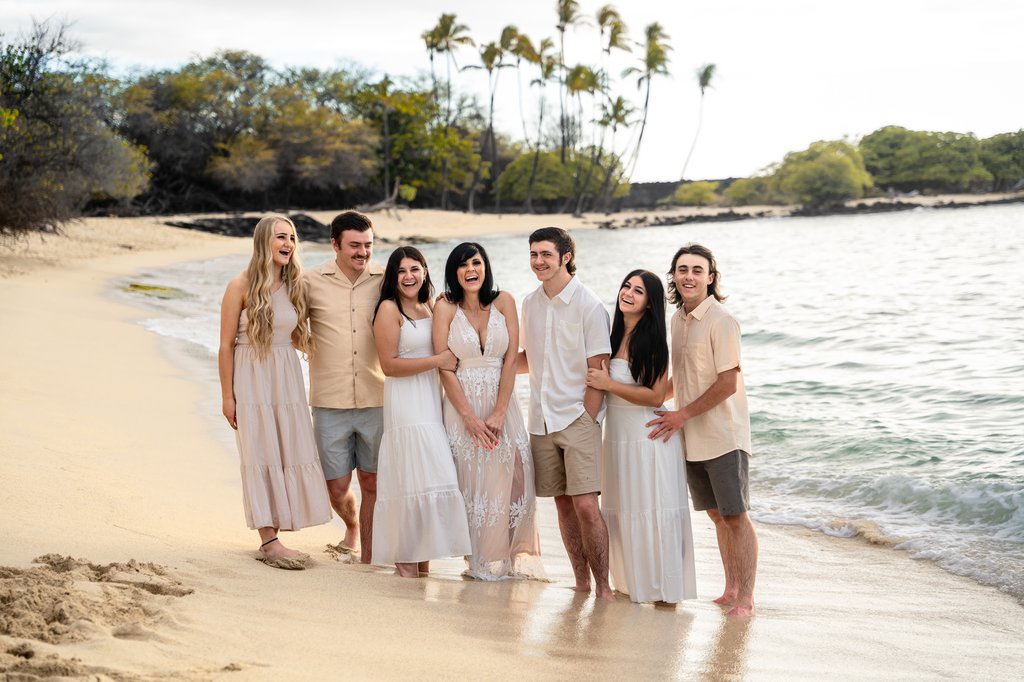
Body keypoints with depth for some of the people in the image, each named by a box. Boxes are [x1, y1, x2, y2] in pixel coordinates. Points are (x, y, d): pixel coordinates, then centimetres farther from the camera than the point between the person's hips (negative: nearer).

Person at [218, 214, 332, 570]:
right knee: (261, 457, -4)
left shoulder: (294, 286, 8)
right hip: (251, 379, -5)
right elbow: (226, 344, -7)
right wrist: (227, 396, -9)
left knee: (290, 454, 3)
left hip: (287, 379, 5)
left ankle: (272, 535, 13)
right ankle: (269, 542, -1)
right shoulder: (241, 285, -8)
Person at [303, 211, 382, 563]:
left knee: (373, 484, 4)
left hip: (376, 399, 0)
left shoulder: (385, 280, 1)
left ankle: (367, 558, 17)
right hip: (330, 401, 0)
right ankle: (352, 526, 40)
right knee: (337, 487, 7)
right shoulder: (312, 282, 0)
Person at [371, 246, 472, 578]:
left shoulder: (429, 308, 15)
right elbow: (389, 364, -13)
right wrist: (438, 360, -13)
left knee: (432, 478, 4)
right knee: (412, 480, -8)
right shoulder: (389, 309, -6)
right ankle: (405, 561, 3)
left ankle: (423, 561, 12)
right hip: (405, 403, -7)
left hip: (433, 400, 7)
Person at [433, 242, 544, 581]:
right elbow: (444, 367, -4)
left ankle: (517, 554, 3)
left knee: (515, 476, -8)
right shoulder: (445, 307, -1)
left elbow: (511, 359, -1)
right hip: (462, 404, -1)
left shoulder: (503, 302, 3)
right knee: (471, 482, -3)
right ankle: (480, 561, 8)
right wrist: (470, 418, -10)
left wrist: (499, 413, -10)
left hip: (501, 403, 1)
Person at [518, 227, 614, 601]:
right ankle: (581, 581, 19)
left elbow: (597, 372, -9)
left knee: (586, 504, -13)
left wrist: (585, 421, -13)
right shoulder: (530, 303, 10)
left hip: (578, 416, -6)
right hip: (542, 420, 6)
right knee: (563, 503, 9)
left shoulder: (588, 306, -8)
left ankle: (603, 585, -4)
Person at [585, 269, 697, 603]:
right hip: (617, 434, 8)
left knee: (652, 510, -2)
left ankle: (663, 587, 7)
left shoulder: (652, 340, -13)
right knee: (624, 510, 13)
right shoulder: (614, 335, 8)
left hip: (649, 435, -8)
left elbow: (656, 396, -18)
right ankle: (631, 581, 24)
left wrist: (608, 384, -18)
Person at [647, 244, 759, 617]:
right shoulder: (678, 320, 11)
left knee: (735, 517, -4)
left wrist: (683, 415, -13)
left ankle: (746, 597, 2)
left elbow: (728, 383, -17)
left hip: (723, 437, -8)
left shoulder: (721, 321, -14)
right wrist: (679, 416, 13)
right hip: (692, 438, 8)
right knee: (717, 516, 14)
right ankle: (730, 590, 24)